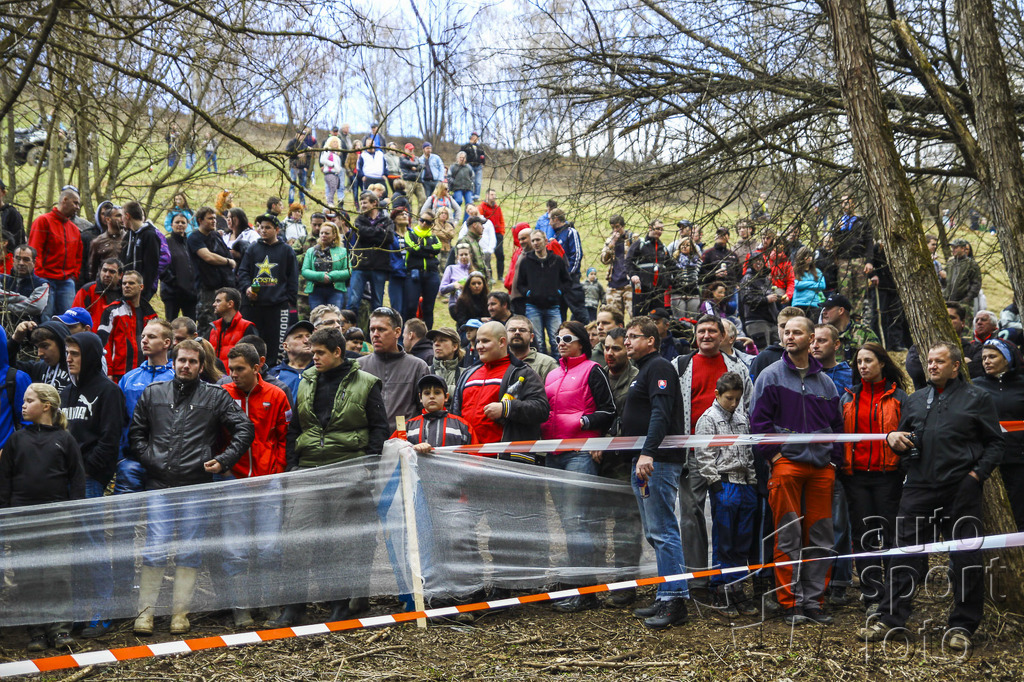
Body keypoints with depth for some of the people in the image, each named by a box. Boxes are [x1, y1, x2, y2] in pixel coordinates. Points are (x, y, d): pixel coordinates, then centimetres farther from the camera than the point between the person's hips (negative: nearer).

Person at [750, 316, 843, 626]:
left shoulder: (825, 382, 14)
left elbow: (837, 424, 18)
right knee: (788, 537, -4)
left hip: (821, 468, 4)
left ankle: (814, 601, 13)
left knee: (820, 538, 5)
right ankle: (790, 603, 2)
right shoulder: (771, 376, 2)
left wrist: (834, 458, 7)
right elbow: (758, 420, -3)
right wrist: (773, 455, -9)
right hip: (786, 464, -4)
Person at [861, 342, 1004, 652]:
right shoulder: (915, 400, 19)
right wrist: (893, 438, 3)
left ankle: (962, 626, 11)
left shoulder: (978, 398, 7)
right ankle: (889, 619, 7)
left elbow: (995, 442, 3)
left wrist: (977, 474, -9)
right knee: (905, 555, 2)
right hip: (919, 488, 3)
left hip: (961, 489, -3)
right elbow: (905, 442, 26)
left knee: (966, 558, 1)